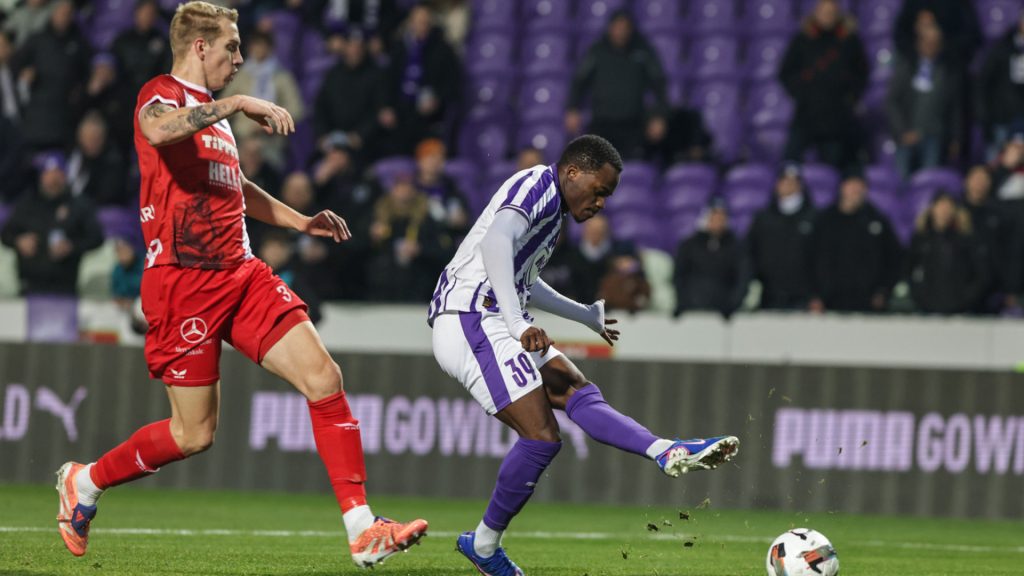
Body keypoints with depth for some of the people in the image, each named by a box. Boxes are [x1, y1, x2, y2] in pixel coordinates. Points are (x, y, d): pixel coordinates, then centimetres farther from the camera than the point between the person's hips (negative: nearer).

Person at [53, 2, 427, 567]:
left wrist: (300, 221, 32)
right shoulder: (163, 95, -6)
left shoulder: (214, 113, 22)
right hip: (183, 280, -8)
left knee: (323, 378, -8)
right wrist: (240, 105, -30)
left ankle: (362, 530, -10)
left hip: (240, 274, 8)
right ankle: (84, 481, 22)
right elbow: (159, 130, -33)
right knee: (195, 433, -2)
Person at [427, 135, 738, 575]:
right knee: (541, 437, -14)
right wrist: (518, 324, -35)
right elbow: (496, 242, -26)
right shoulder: (537, 185, -7)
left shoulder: (552, 210, 25)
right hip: (473, 320, -10)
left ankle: (668, 453, -24)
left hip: (495, 326, 10)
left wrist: (588, 317, 49)